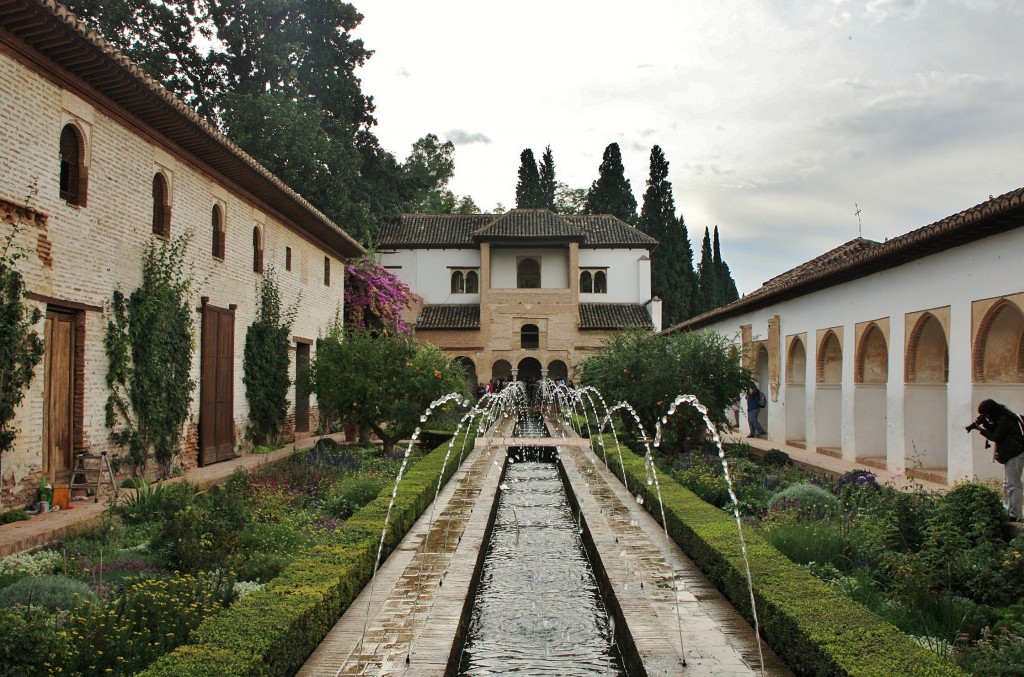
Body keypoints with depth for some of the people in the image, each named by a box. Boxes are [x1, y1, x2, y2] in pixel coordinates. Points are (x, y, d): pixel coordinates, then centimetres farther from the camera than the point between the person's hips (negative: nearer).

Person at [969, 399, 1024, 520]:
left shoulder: (1004, 420, -18)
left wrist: (980, 429, -9)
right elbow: (993, 430, 16)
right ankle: (1007, 510, 22)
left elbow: (996, 437, -16)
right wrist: (984, 423, 0)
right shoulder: (1000, 418, 13)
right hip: (1011, 454, 11)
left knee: (1013, 485, -10)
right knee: (1007, 484, 16)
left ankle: (1013, 515, -10)